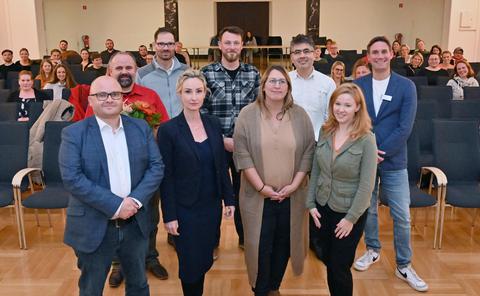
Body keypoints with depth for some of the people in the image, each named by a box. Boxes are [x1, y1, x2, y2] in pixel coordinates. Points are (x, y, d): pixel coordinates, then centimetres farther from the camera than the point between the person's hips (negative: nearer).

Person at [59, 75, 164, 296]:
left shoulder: (141, 128, 4)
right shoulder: (73, 133, -7)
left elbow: (156, 167, 1)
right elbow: (72, 178, -16)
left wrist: (136, 199, -15)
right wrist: (115, 205, -20)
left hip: (135, 223, 3)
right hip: (93, 227, -3)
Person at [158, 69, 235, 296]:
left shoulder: (213, 123, 1)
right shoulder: (168, 129, -12)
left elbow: (222, 165, 7)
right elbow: (166, 177, -10)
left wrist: (229, 199, 6)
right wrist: (169, 216, -11)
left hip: (212, 205, 4)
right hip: (186, 209, -4)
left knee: (205, 260, 15)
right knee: (190, 263, 9)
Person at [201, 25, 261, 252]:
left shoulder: (253, 73, 3)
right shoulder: (207, 73, -4)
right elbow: (202, 112, -6)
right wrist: (222, 139, -12)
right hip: (217, 144, -2)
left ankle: (245, 237, 32)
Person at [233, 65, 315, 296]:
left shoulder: (300, 115, 1)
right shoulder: (247, 114, -6)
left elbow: (308, 152, 0)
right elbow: (242, 154, -10)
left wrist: (294, 185, -8)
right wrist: (262, 187, -13)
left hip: (291, 196, 2)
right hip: (258, 196, -2)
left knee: (284, 244, 13)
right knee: (260, 245, 5)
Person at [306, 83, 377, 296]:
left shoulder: (366, 140, -16)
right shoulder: (325, 132, -2)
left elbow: (367, 185, -16)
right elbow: (315, 170, 4)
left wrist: (351, 218, -15)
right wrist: (310, 203, 0)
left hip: (349, 212, -4)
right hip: (323, 207, 5)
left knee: (339, 267, 7)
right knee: (328, 262, 17)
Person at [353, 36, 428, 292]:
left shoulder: (406, 86, -3)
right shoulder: (357, 85, 2)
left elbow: (405, 127, -9)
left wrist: (380, 152, -15)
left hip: (393, 160, -1)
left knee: (402, 216, 2)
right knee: (367, 209, 15)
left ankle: (404, 266, 19)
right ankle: (373, 250, 37)